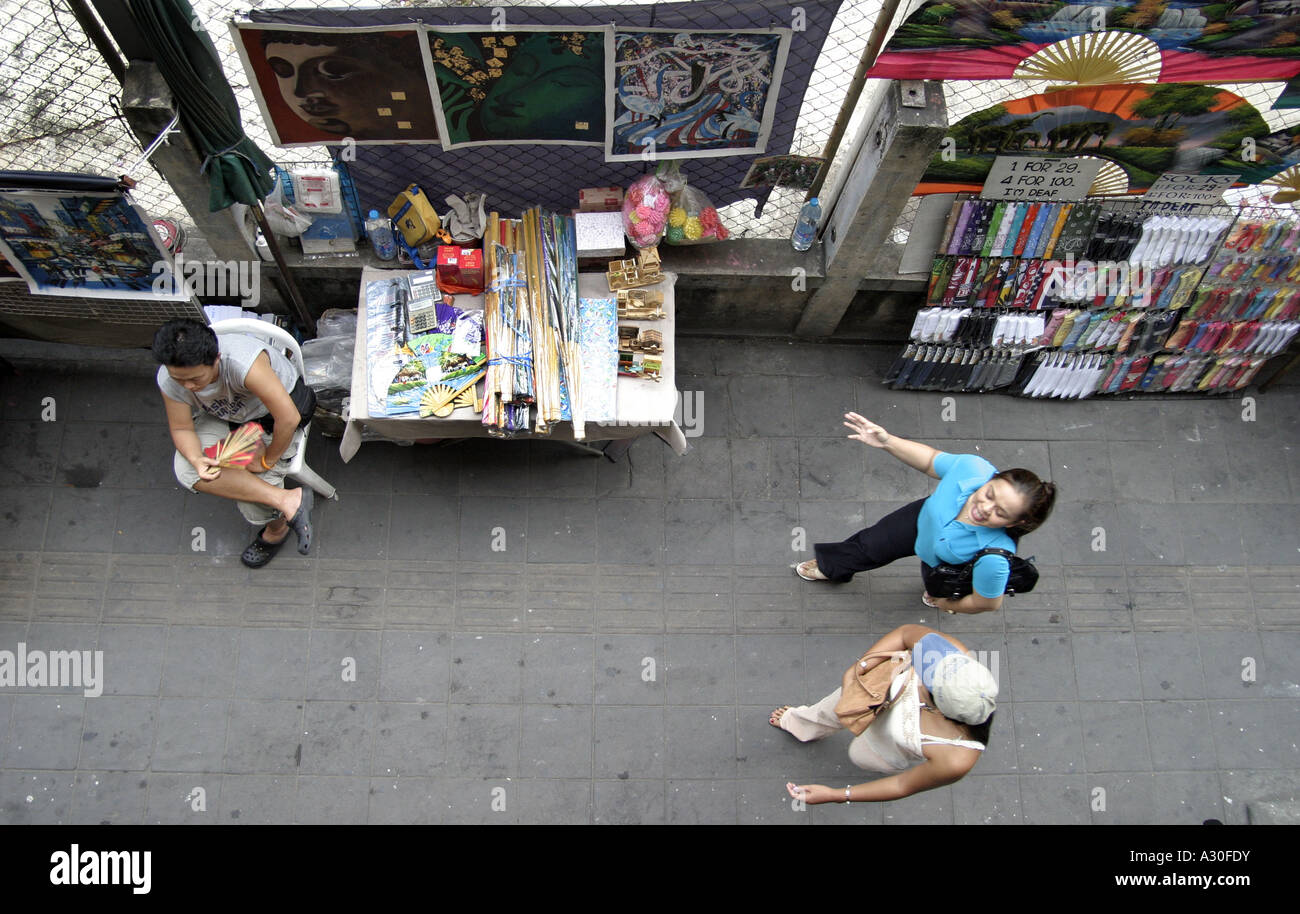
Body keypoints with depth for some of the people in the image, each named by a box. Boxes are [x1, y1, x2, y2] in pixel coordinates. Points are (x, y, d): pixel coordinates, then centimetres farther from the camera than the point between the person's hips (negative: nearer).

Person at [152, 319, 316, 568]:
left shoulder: (243, 362, -42)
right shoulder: (169, 380, -23)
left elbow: (288, 418, -38)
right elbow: (181, 428, -9)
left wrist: (267, 460, -22)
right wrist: (196, 459, -32)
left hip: (271, 416, -5)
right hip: (224, 417, 6)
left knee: (254, 507, -16)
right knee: (187, 471, -23)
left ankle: (276, 530, 21)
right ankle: (288, 501, -21)